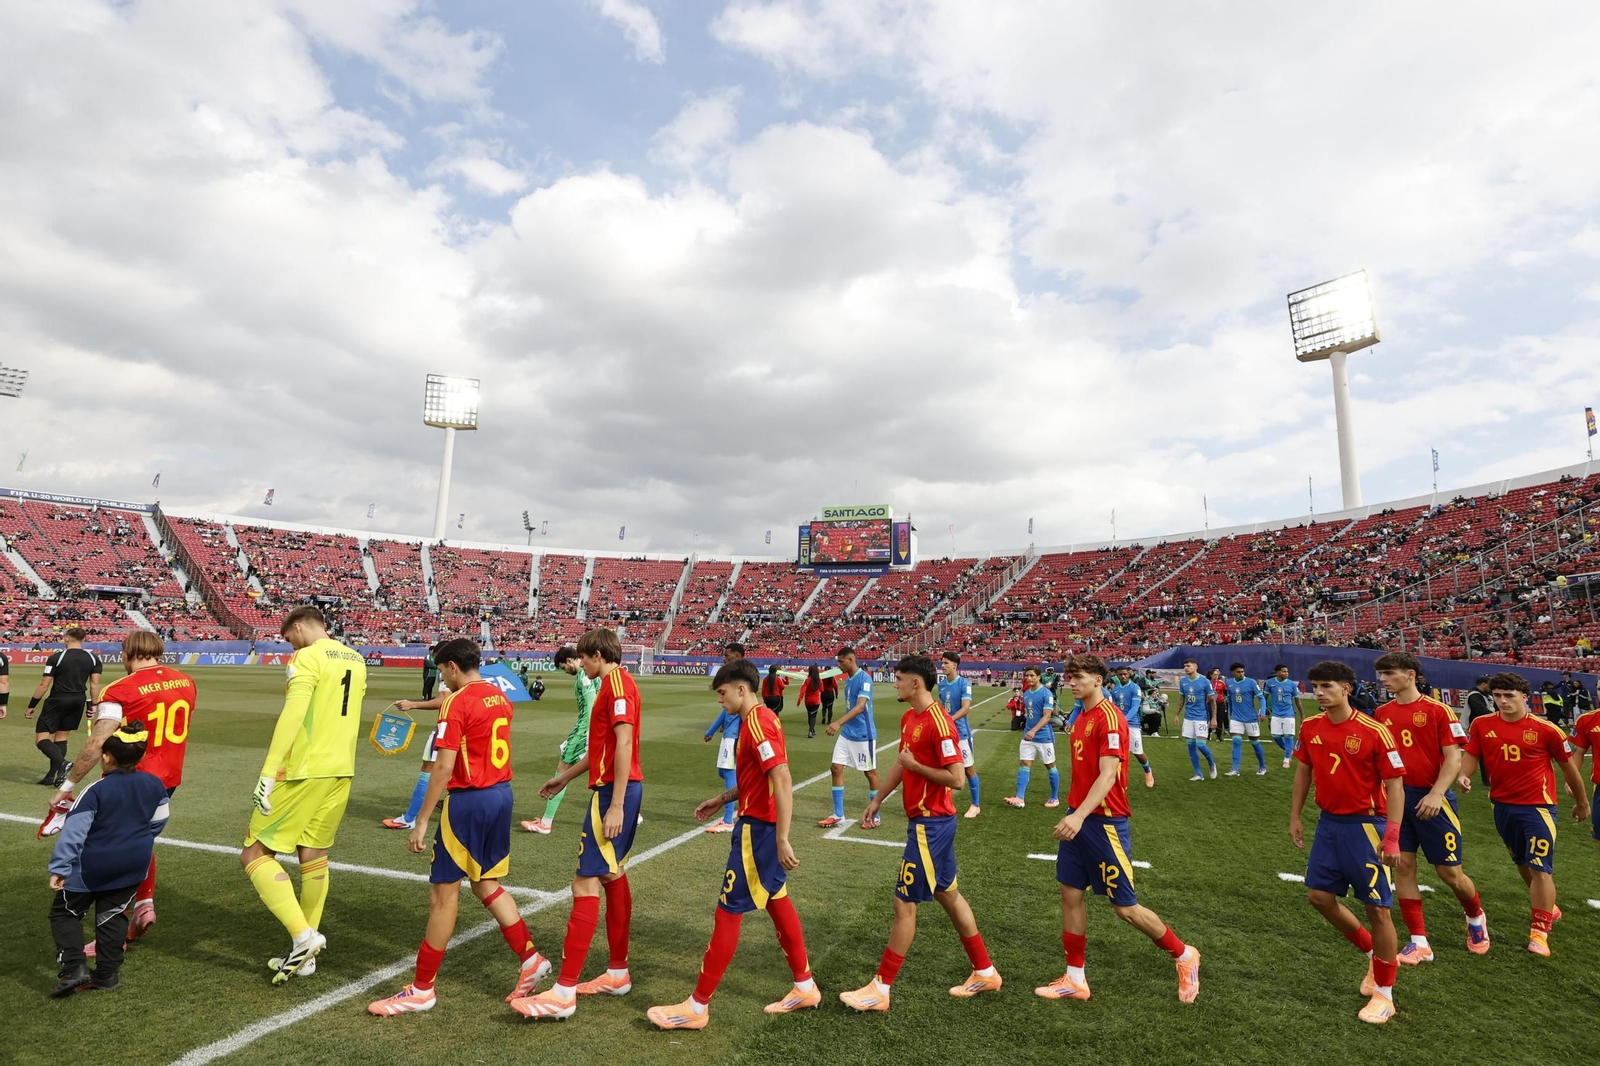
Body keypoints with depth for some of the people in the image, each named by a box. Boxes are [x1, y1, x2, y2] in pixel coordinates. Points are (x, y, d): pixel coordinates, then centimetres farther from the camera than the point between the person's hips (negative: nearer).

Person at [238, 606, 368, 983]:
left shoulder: (308, 658, -10)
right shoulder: (356, 660, 13)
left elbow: (291, 715, -20)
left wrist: (268, 772, -20)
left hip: (304, 772, -8)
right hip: (342, 772, 8)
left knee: (254, 855, 4)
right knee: (314, 858, 16)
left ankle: (303, 935, -6)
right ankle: (305, 955, 24)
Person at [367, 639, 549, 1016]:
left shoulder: (457, 702, -14)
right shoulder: (500, 696, 9)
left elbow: (444, 770, -17)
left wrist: (421, 822, -11)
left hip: (469, 801, -8)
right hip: (501, 794, 8)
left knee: (443, 893, 6)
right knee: (487, 885, 19)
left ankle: (422, 989, 19)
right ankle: (530, 959, 19)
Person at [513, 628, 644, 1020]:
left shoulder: (616, 682, -14)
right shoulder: (613, 684, 17)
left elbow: (623, 744, -22)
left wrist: (616, 806, -25)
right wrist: (565, 777, 32)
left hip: (614, 792, -11)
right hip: (615, 788, 11)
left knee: (586, 883, -7)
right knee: (612, 875, 18)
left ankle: (564, 991, 0)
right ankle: (618, 972, 30)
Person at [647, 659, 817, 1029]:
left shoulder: (756, 723, -21)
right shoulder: (760, 719, 9)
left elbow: (782, 780, -28)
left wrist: (782, 839, -29)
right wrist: (722, 799, 18)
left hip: (758, 830, -10)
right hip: (763, 826, 10)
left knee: (728, 911, 1)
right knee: (777, 900, 20)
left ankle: (698, 1006, 14)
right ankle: (805, 987, 34)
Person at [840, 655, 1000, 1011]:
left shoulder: (939, 723, -22)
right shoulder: (909, 717, 7)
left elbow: (957, 778, -24)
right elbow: (901, 764, 18)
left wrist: (915, 765, -18)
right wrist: (876, 800, 19)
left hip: (930, 824, -10)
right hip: (927, 821, 10)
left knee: (905, 903, 0)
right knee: (948, 894, 20)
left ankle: (880, 989, 13)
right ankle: (985, 972, 36)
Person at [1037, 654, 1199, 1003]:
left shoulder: (1110, 718, -18)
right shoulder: (1081, 717, 9)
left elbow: (1107, 776, -26)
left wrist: (1080, 815, -35)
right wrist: (1072, 813, 17)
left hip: (1104, 823, -8)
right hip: (1077, 819, 8)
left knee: (1125, 907, 5)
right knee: (1071, 895, 10)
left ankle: (1184, 956, 30)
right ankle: (1075, 979, 22)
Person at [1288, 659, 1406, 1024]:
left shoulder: (1374, 731, -16)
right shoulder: (1311, 728, 0)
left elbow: (1394, 785, -13)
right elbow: (1304, 771, 12)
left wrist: (1392, 837, -17)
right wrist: (1295, 817, 13)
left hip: (1366, 826, -6)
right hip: (1329, 822, 6)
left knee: (1377, 908, 0)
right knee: (1319, 895, 10)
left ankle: (1384, 995, 18)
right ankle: (1374, 954, 35)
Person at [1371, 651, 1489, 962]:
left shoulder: (1438, 710, -8)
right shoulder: (1382, 713, 6)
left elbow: (1454, 758, -10)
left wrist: (1436, 794, -21)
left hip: (1431, 799, -4)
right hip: (1396, 798, 4)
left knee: (1450, 872, 7)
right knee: (1403, 866, 3)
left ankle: (1475, 917, 40)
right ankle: (1419, 943, 13)